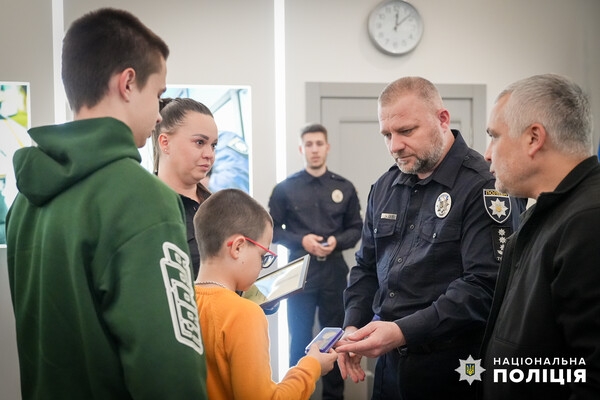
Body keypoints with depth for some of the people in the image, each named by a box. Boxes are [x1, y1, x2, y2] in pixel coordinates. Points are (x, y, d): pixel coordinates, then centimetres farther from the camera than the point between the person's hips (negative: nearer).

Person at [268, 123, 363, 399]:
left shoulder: (344, 188, 5)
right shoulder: (285, 188, 1)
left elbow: (356, 228, 9)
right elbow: (273, 229, 3)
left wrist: (337, 241, -11)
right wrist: (301, 240, -12)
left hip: (334, 273, 1)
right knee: (300, 339, 6)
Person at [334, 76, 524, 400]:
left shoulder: (484, 185, -13)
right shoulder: (384, 188, 10)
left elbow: (485, 285, -22)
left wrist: (404, 332, -27)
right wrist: (354, 326, 1)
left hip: (452, 368, -6)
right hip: (389, 363, 6)